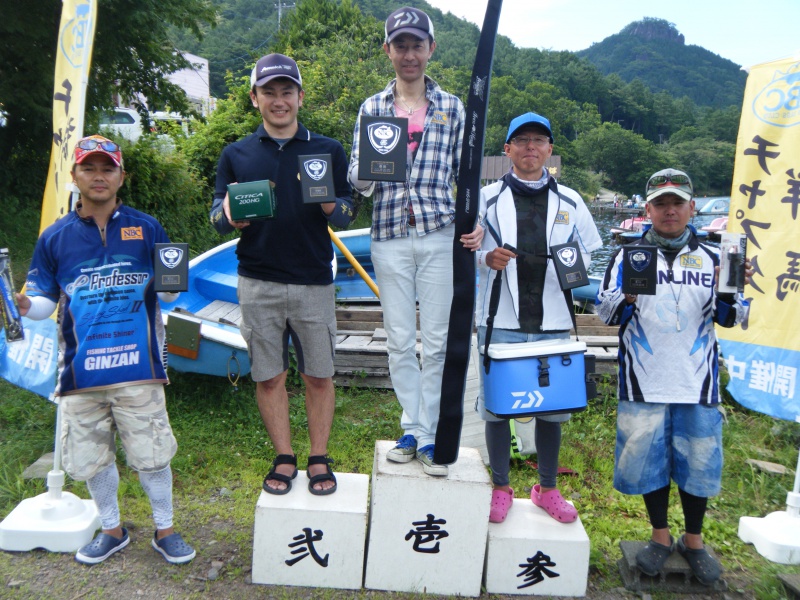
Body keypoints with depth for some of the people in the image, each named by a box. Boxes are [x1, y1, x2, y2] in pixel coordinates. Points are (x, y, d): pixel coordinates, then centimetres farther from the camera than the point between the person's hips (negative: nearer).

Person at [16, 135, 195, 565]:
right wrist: (27, 306, -14)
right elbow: (45, 300, 7)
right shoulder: (55, 237, 6)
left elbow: (169, 293, 5)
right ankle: (111, 530, 36)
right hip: (82, 368, 2)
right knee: (90, 458, 13)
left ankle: (165, 530, 25)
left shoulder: (146, 228, 3)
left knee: (150, 454, 5)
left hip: (137, 367, -2)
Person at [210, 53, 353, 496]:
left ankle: (319, 460, 22)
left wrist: (325, 201, -19)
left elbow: (347, 214, 4)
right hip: (258, 284, 1)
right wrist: (231, 213, -16)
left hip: (314, 283, -1)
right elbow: (217, 218, 8)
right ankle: (284, 458, 24)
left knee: (319, 376, 6)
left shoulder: (328, 150, 6)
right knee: (269, 376, 8)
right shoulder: (236, 155, 9)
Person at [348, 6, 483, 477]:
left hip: (439, 235, -1)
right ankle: (412, 430, 20)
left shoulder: (452, 107, 9)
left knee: (436, 341, 0)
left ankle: (429, 436, 11)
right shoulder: (372, 108, 10)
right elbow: (358, 180, 7)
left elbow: (466, 172, 9)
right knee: (400, 341, 6)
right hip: (390, 237, 1)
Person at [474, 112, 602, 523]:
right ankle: (500, 488, 24)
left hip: (553, 322, 2)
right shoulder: (488, 198, 6)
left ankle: (547, 489, 30)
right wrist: (488, 259, -17)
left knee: (552, 407, 10)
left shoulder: (569, 201, 11)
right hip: (501, 321, -1)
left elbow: (590, 253, 15)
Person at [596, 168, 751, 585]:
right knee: (648, 458, 8)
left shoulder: (711, 256, 7)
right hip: (644, 382, -1)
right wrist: (629, 295, -25)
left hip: (697, 381, 1)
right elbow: (605, 311, -5)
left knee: (698, 460, 10)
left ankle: (693, 541, 32)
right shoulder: (629, 254, 2)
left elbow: (729, 319, 6)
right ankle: (660, 536, 31)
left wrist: (731, 291, -14)